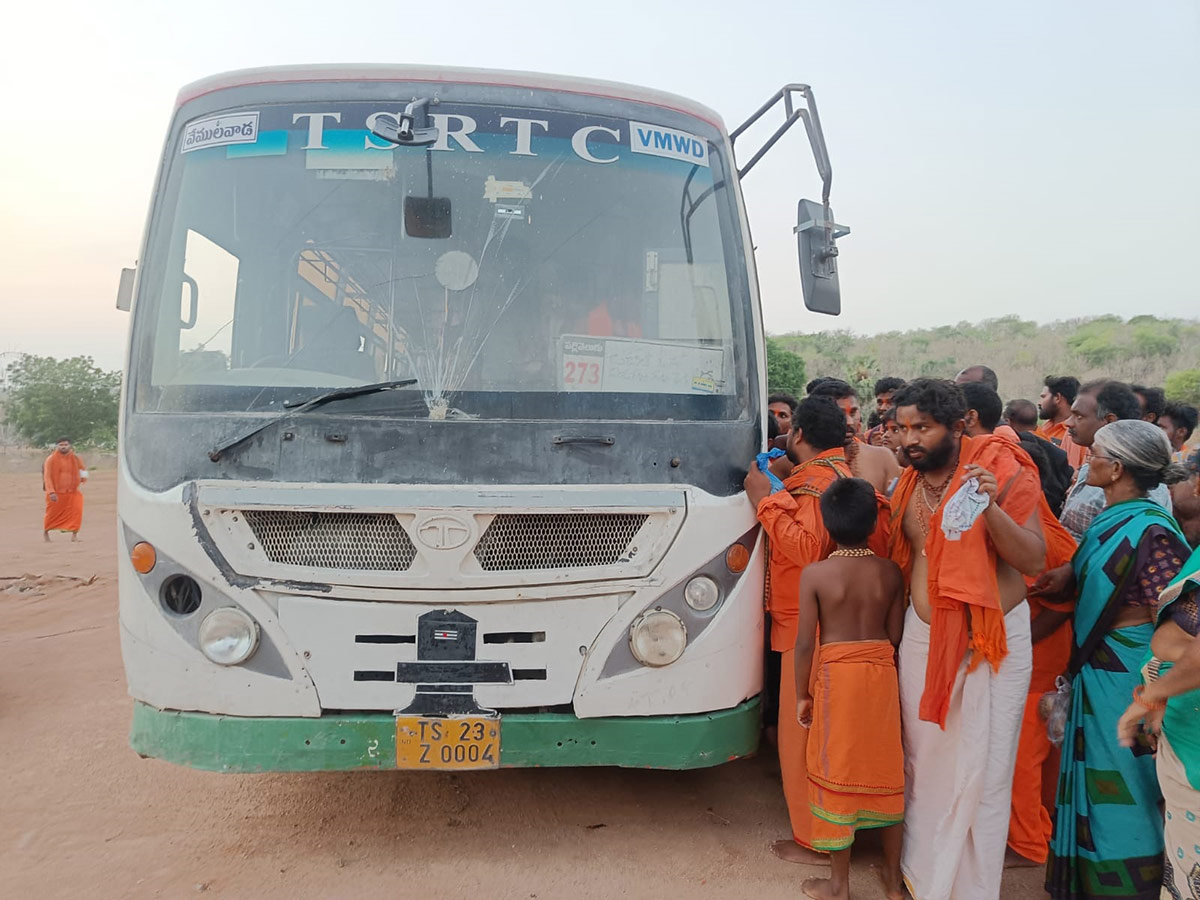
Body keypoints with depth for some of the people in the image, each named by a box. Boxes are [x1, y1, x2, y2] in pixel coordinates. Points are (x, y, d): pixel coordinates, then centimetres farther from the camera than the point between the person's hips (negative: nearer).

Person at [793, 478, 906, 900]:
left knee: (837, 773, 8)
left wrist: (802, 694, 1)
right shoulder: (890, 572, -3)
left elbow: (805, 643, -11)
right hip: (882, 672, 3)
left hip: (836, 675, -3)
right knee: (886, 771, 16)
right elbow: (896, 635, 0)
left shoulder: (814, 573, -11)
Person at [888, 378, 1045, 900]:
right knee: (922, 757, 15)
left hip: (991, 638, -5)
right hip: (923, 635, 5)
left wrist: (990, 507, -30)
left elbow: (1034, 560, -19)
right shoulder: (909, 482, 4)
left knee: (979, 771, 5)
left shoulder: (1000, 470, -13)